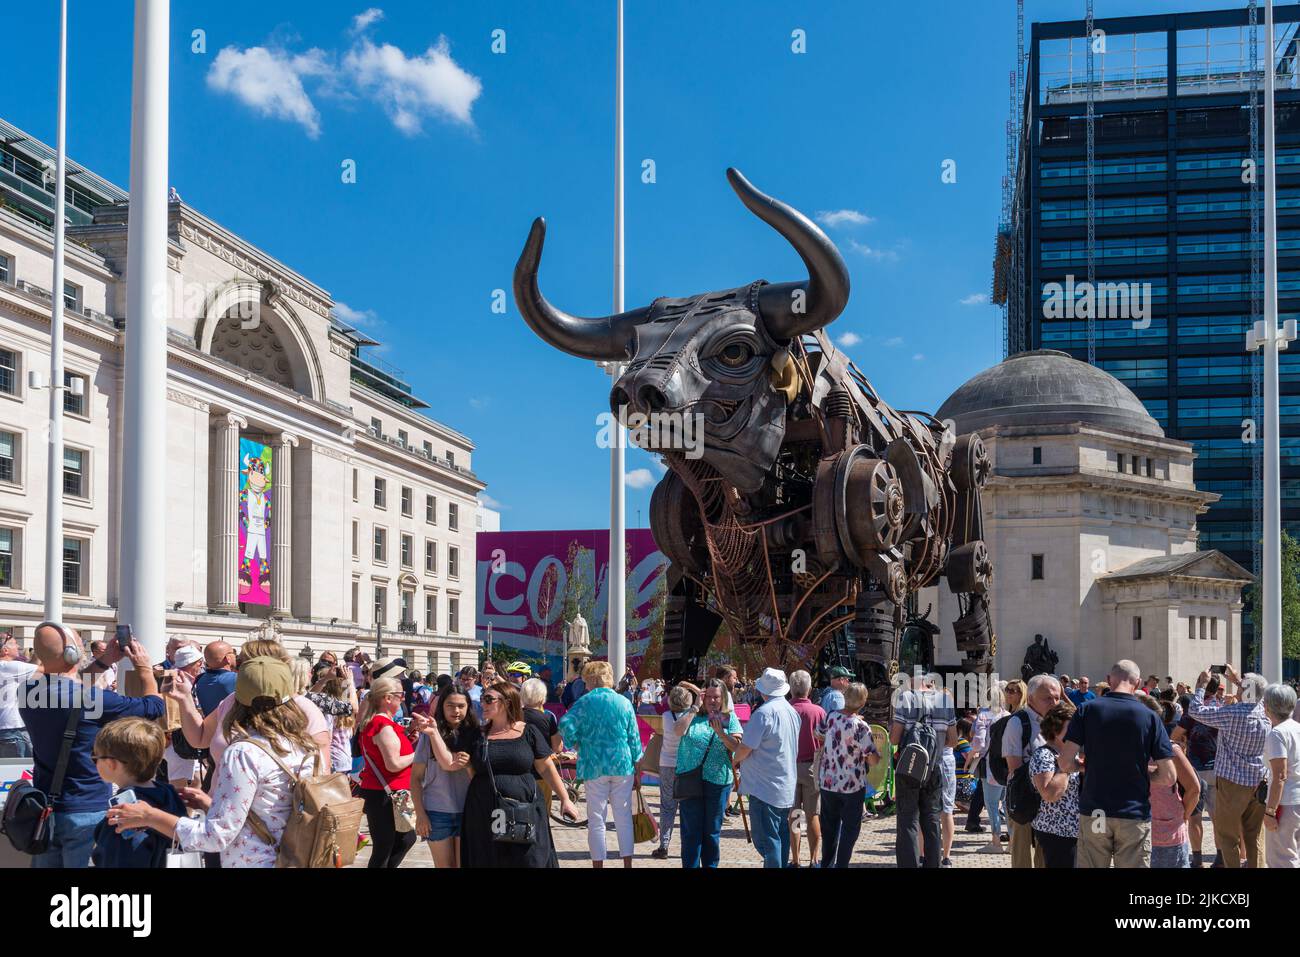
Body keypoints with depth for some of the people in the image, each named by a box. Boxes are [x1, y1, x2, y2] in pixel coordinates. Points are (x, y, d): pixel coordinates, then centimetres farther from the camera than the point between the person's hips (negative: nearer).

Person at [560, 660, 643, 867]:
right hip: (622, 765, 2)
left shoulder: (585, 702, -4)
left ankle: (598, 864, 6)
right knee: (623, 818, 10)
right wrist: (636, 767, 12)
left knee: (596, 820, 5)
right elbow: (634, 737, 5)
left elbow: (566, 724, -18)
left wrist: (574, 745, -1)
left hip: (594, 766, -2)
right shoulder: (624, 702, 3)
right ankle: (627, 863, 11)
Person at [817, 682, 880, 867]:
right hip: (852, 784, -5)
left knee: (829, 824, 20)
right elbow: (873, 760, -19)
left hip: (827, 782, 5)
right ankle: (841, 864, 6)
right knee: (850, 828, 8)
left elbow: (819, 735, 15)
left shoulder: (830, 718, -6)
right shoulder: (861, 727, -20)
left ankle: (826, 862, 29)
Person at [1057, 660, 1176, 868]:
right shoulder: (1150, 717, -4)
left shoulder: (1087, 710, -3)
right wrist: (1139, 774, 11)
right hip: (1135, 816, -1)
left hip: (1093, 814, 1)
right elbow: (1168, 777, -6)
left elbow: (1065, 763, -8)